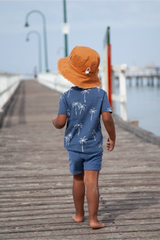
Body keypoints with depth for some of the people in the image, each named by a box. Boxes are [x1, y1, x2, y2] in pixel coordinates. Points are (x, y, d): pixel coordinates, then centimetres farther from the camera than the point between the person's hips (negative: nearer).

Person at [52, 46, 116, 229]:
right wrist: (112, 138, 2)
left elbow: (61, 122, -11)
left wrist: (54, 121, 13)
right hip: (93, 146, -1)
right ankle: (93, 219, -4)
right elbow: (107, 118, -13)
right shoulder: (100, 94, -8)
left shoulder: (66, 96, -8)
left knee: (78, 179, 18)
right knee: (92, 182, -2)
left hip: (74, 146, 1)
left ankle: (79, 214, 31)